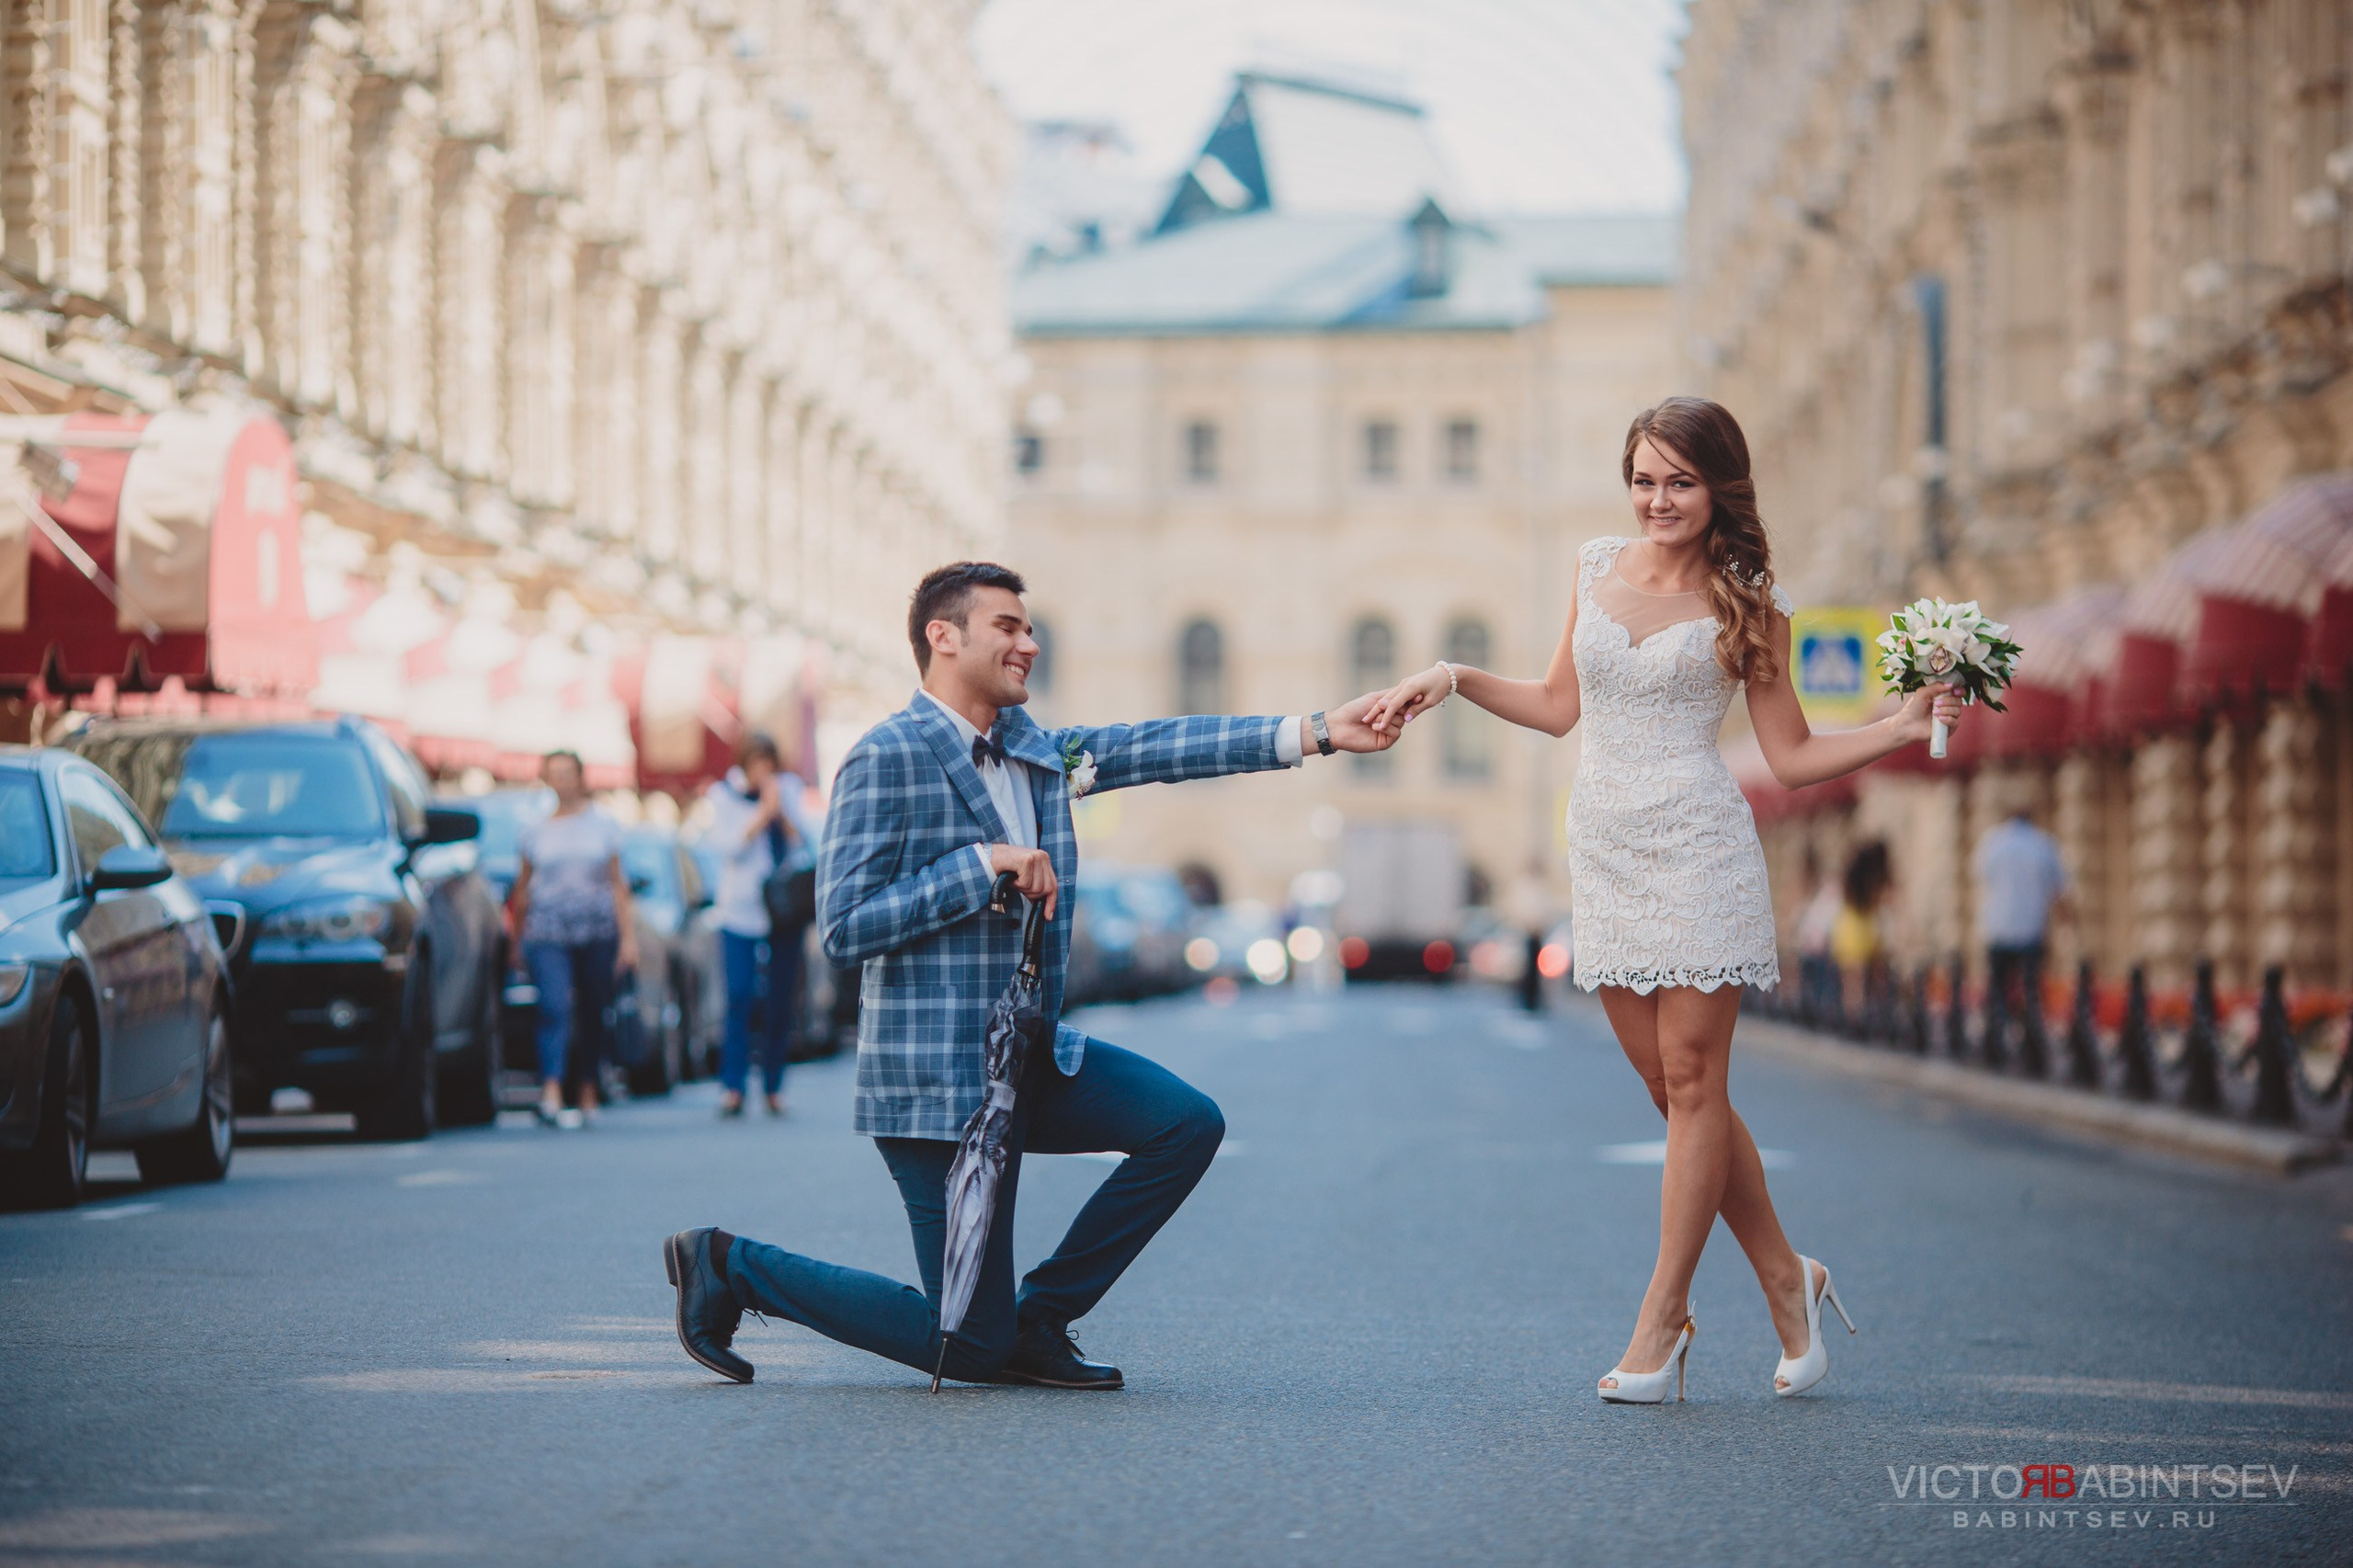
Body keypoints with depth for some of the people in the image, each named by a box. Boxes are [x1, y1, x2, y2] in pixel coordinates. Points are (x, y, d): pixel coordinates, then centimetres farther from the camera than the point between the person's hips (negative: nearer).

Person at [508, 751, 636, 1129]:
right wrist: (518, 939, 13)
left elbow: (617, 884, 9)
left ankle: (587, 1097, 15)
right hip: (548, 934, -1)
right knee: (555, 1007, -18)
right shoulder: (535, 832, 9)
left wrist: (627, 937, 4)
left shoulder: (604, 825, 10)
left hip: (597, 932, 1)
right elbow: (522, 889, 15)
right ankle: (551, 1095, -28)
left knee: (592, 1014, 4)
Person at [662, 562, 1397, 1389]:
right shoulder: (886, 759, -14)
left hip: (1032, 1059, 8)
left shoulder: (1032, 748, 12)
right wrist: (982, 865, -22)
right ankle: (731, 1266, 11)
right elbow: (845, 927, -18)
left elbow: (1155, 747, 5)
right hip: (939, 1078, -8)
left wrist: (1317, 731, -3)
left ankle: (1037, 1321, 6)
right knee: (969, 1348, -5)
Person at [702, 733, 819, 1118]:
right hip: (740, 909, -2)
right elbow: (729, 845, -9)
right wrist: (763, 814, -14)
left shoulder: (790, 791, 9)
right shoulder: (725, 796, 3)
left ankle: (774, 1086, 9)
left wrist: (782, 810, -11)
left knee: (781, 1001, 1)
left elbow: (805, 842, 1)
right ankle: (733, 1086, -10)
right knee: (739, 996, -12)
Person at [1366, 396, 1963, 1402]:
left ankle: (1661, 1320, 1)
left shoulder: (1746, 604, 0)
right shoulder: (1598, 567, 11)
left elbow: (1793, 758, 2)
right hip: (1605, 853, 5)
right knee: (1671, 1086, 5)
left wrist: (1905, 727, -10)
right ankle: (1785, 1282, 19)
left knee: (1690, 1078, -4)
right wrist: (1452, 679, 12)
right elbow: (1560, 707, 19)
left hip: (1697, 849, -5)